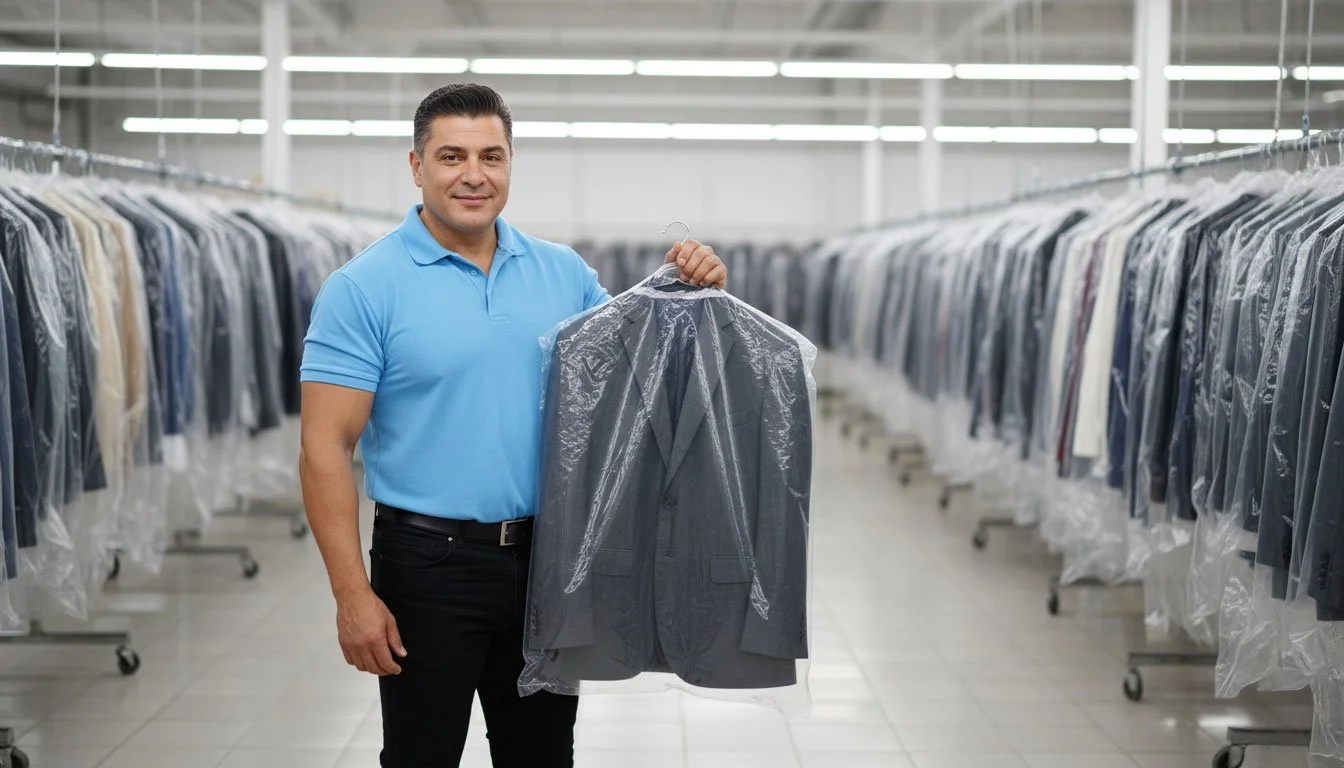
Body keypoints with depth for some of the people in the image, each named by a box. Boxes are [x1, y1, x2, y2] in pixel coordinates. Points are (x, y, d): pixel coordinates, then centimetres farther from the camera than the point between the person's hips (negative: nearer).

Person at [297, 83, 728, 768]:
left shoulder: (562, 272, 5)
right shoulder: (365, 287, -9)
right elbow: (326, 450, -12)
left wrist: (692, 295, -7)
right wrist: (353, 595, -18)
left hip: (547, 558, 4)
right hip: (430, 562, -4)